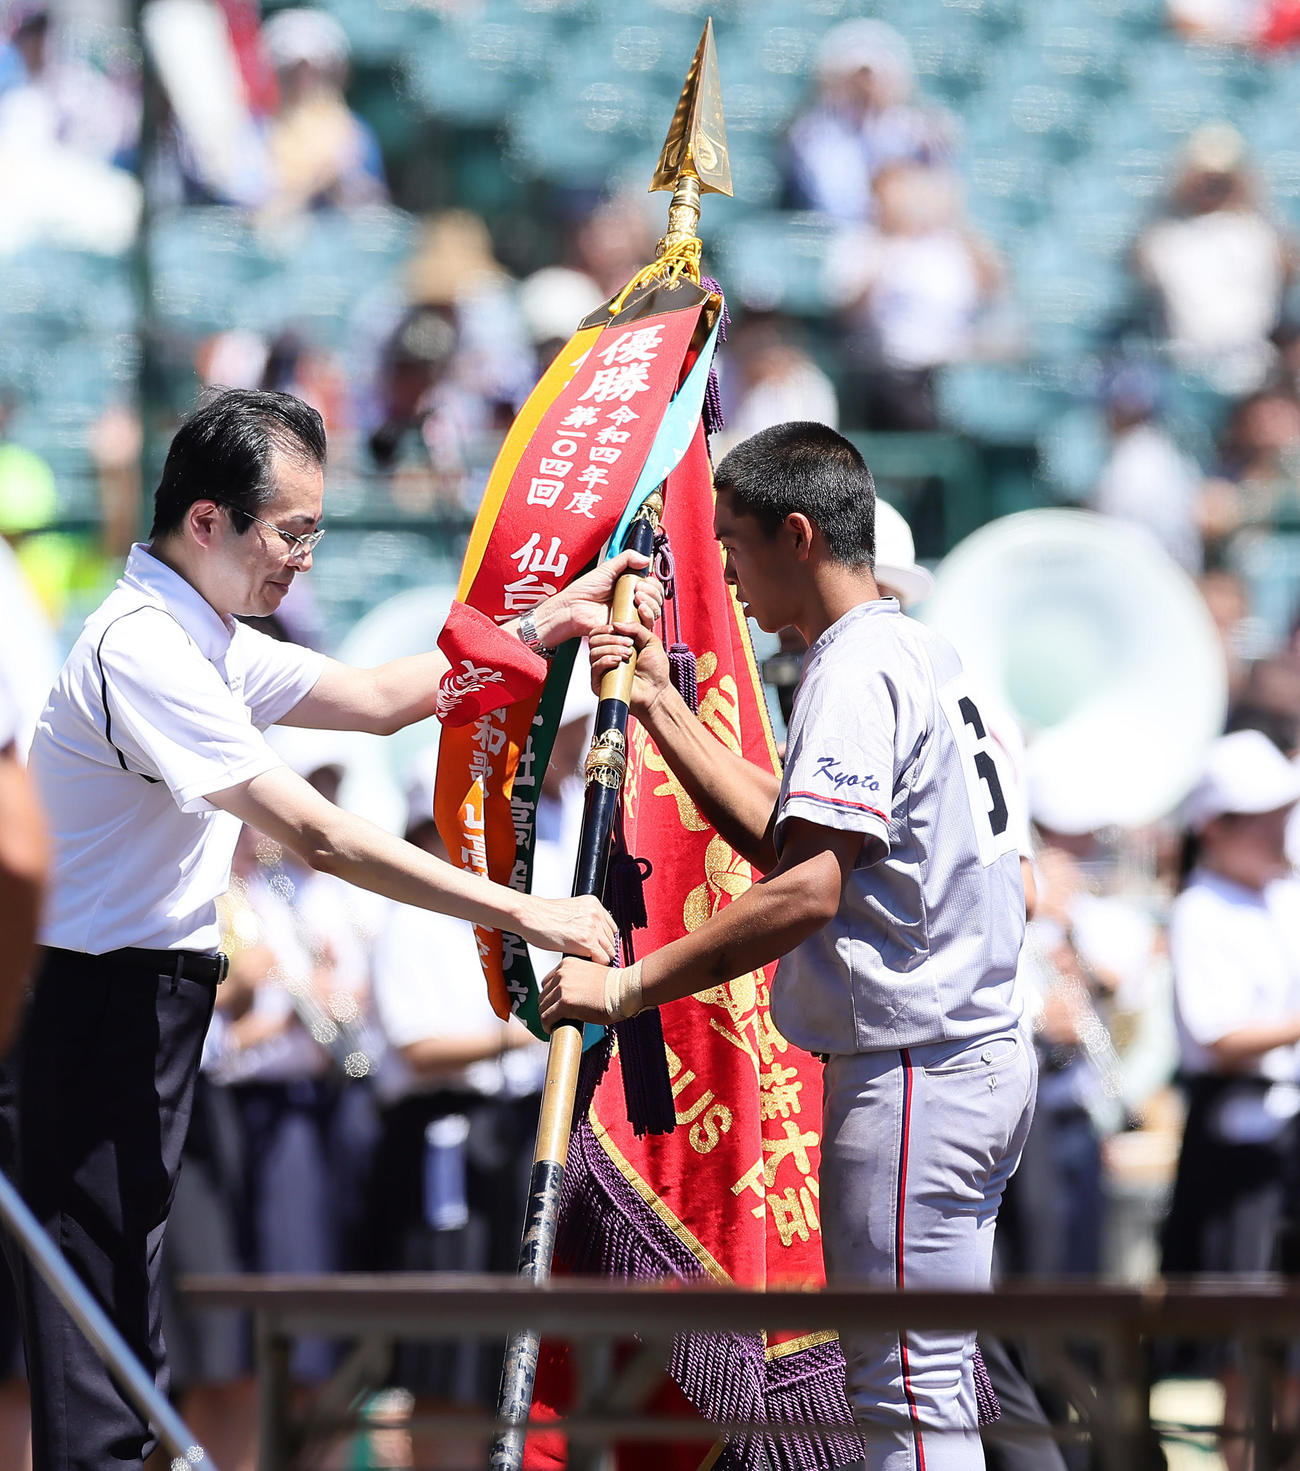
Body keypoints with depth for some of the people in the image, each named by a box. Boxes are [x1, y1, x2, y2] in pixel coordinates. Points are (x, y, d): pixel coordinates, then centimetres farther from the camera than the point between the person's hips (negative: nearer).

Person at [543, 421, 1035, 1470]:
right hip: (985, 1056, 11)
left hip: (910, 1076, -11)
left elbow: (807, 889, -26)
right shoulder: (923, 653, 17)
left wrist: (627, 988, -24)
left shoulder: (855, 668, -15)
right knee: (932, 1378, 15)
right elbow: (787, 839, 21)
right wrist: (662, 707, 19)